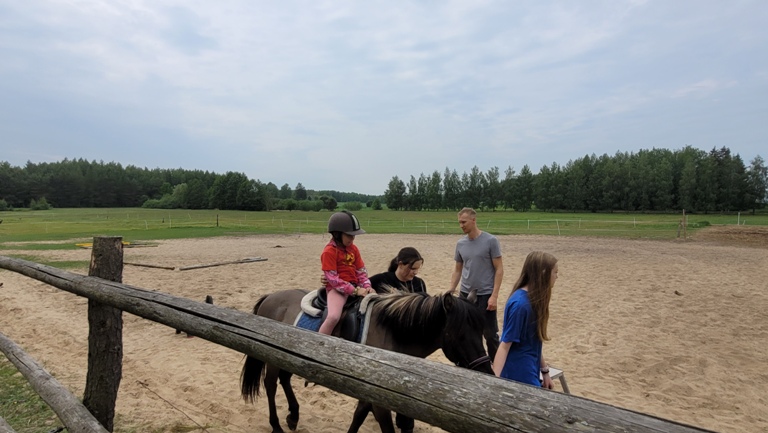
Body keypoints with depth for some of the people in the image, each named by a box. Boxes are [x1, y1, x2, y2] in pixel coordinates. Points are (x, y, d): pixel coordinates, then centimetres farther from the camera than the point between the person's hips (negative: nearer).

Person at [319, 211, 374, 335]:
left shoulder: (353, 248, 9)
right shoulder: (329, 252, -12)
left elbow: (361, 271, 11)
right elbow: (333, 279, -17)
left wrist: (366, 286, -8)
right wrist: (355, 291, -19)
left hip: (355, 286, 8)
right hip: (337, 288, -7)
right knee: (333, 316, -31)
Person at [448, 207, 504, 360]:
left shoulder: (490, 241, -10)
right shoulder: (460, 243, 4)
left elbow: (499, 270, -9)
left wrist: (494, 295, -15)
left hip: (485, 295, -4)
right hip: (465, 294, 5)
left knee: (489, 333, 3)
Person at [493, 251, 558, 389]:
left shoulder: (534, 299, 5)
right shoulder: (520, 303, -22)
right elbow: (505, 344, -22)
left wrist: (544, 371, 17)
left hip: (529, 373, 9)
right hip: (519, 375, -9)